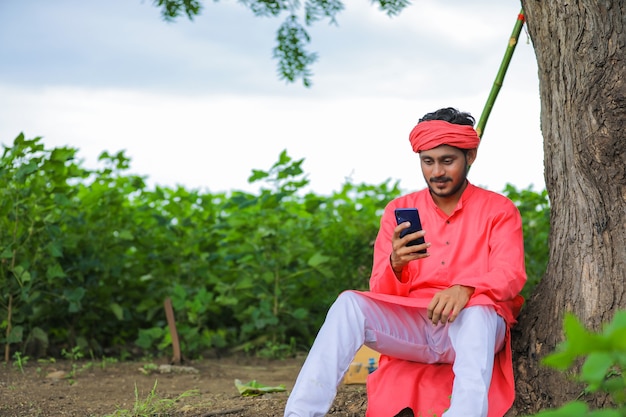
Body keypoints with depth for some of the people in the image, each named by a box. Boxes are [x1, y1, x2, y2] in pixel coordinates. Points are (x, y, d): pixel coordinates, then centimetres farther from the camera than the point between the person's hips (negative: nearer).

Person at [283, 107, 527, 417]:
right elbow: (382, 294, 5)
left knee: (478, 313, -37)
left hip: (473, 327, -2)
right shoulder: (399, 211, 11)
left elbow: (511, 275, -10)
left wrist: (465, 289, -32)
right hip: (409, 328, 2)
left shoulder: (499, 211, 6)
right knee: (349, 303, -24)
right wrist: (396, 265, -20)